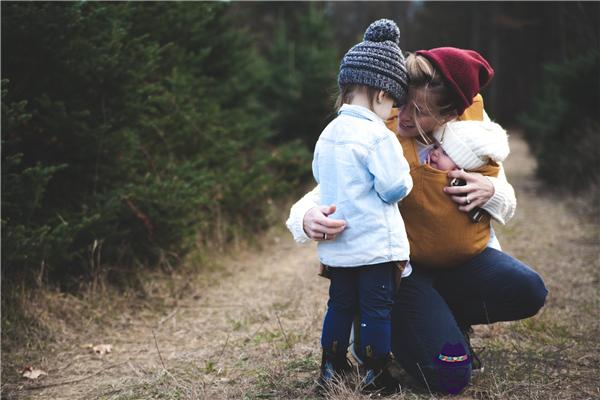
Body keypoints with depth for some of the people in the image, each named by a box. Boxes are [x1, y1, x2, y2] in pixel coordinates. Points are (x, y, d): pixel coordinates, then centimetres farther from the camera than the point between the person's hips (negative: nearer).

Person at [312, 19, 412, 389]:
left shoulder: (328, 133, 6)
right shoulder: (378, 135, -17)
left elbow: (319, 175, 19)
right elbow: (394, 188, -18)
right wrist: (406, 177, 2)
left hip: (337, 246, 7)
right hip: (376, 244, -7)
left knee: (341, 304, 18)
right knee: (378, 309, 4)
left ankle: (332, 367, 27)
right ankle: (376, 374, 12)